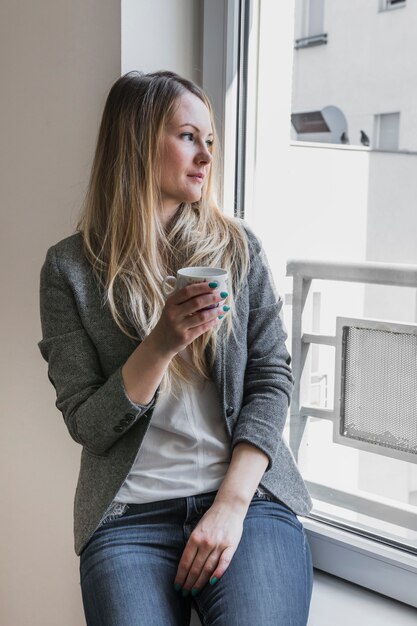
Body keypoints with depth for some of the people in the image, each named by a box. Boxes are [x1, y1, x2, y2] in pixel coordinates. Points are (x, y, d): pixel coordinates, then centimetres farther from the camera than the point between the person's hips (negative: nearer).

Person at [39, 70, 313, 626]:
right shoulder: (71, 268, 2)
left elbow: (271, 379, 3)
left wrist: (233, 503, -9)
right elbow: (87, 426, -1)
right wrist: (163, 342, -17)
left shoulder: (238, 247, 8)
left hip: (247, 495, 1)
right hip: (128, 515, -1)